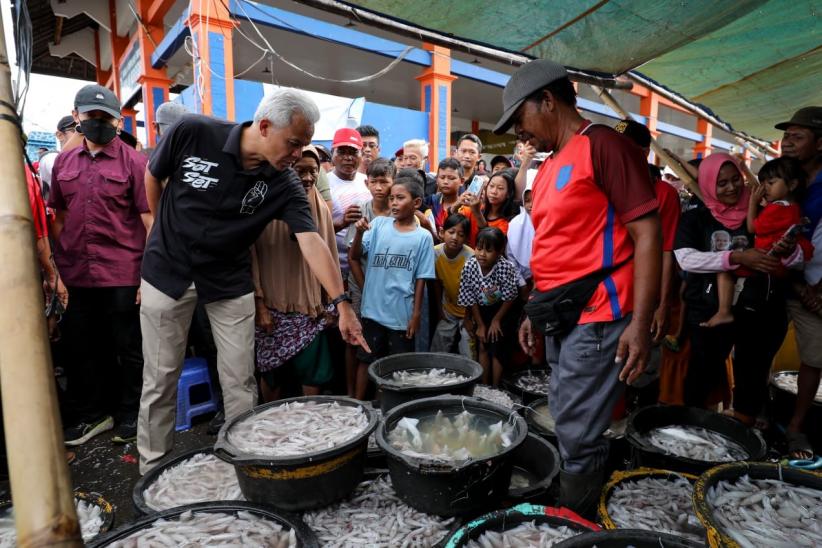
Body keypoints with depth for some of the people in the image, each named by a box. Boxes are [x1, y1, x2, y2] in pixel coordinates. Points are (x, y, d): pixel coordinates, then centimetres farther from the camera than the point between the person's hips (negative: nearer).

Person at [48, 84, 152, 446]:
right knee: (81, 349, 15)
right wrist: (58, 269, 9)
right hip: (76, 276, 5)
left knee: (129, 349, 6)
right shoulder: (63, 162, 11)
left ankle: (129, 414, 23)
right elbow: (58, 218, 16)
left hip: (122, 276, -5)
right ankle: (89, 414, 32)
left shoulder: (133, 162, -3)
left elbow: (149, 221, -7)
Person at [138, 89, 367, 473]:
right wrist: (169, 233, 10)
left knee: (240, 381, 4)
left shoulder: (284, 184, -13)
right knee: (160, 379, 7)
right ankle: (153, 468, 26)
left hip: (230, 282, 1)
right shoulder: (192, 132, -16)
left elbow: (311, 241, -22)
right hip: (168, 272, -1)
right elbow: (153, 177, 1)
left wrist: (341, 303, -32)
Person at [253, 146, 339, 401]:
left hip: (311, 308, 3)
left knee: (314, 371, 4)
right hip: (273, 307, -2)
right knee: (271, 371, 9)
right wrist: (259, 304, -10)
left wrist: (330, 302, 7)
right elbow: (252, 256, -7)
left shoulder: (321, 209, 4)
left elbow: (329, 257, 7)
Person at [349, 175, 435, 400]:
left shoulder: (423, 237, -4)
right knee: (366, 359, 15)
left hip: (402, 314, -1)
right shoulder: (379, 224, 0)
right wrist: (359, 232, -22)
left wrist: (416, 314, -3)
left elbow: (421, 279, -3)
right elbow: (355, 256, -4)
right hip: (373, 309, 2)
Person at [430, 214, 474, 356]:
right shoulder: (436, 253, -15)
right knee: (436, 353, 11)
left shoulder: (470, 257, -25)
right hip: (448, 311, 4)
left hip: (468, 312, -3)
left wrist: (468, 318, -13)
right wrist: (439, 308, 6)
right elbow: (437, 283, 0)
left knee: (468, 356, -2)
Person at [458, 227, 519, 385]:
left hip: (502, 310, -2)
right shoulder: (469, 266, -23)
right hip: (481, 310, 3)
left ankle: (496, 388, 11)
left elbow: (508, 298, -17)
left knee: (496, 348, -4)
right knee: (482, 347, 7)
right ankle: (484, 385, 20)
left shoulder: (506, 267, -30)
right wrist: (480, 324, -7)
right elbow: (470, 299, -12)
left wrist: (496, 320, -10)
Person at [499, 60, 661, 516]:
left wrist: (639, 323, -19)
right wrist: (535, 311, 18)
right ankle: (565, 519, 34)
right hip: (560, 321, 9)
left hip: (595, 319, -8)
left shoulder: (602, 145, -9)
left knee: (579, 437, -1)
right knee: (567, 429, 18)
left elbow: (647, 234, -14)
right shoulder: (548, 167, 16)